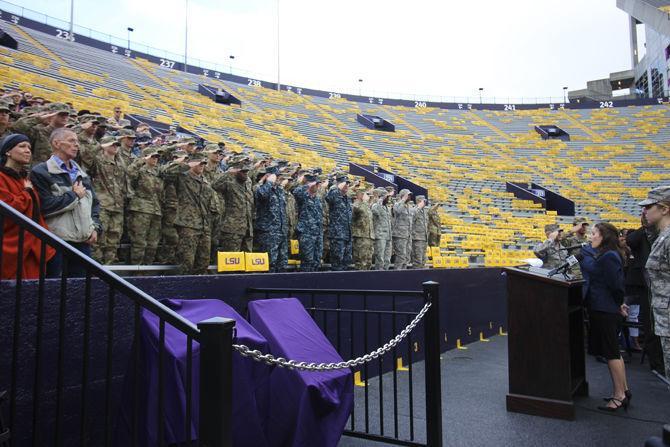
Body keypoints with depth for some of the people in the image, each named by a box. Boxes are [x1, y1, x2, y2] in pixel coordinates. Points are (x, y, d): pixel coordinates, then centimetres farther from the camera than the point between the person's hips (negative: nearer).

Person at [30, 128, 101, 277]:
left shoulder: (82, 173, 19)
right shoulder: (41, 171, -3)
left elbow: (94, 202, 21)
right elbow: (44, 206, -16)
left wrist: (95, 227, 6)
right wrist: (74, 195, -6)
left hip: (83, 240, 6)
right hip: (56, 241, -6)